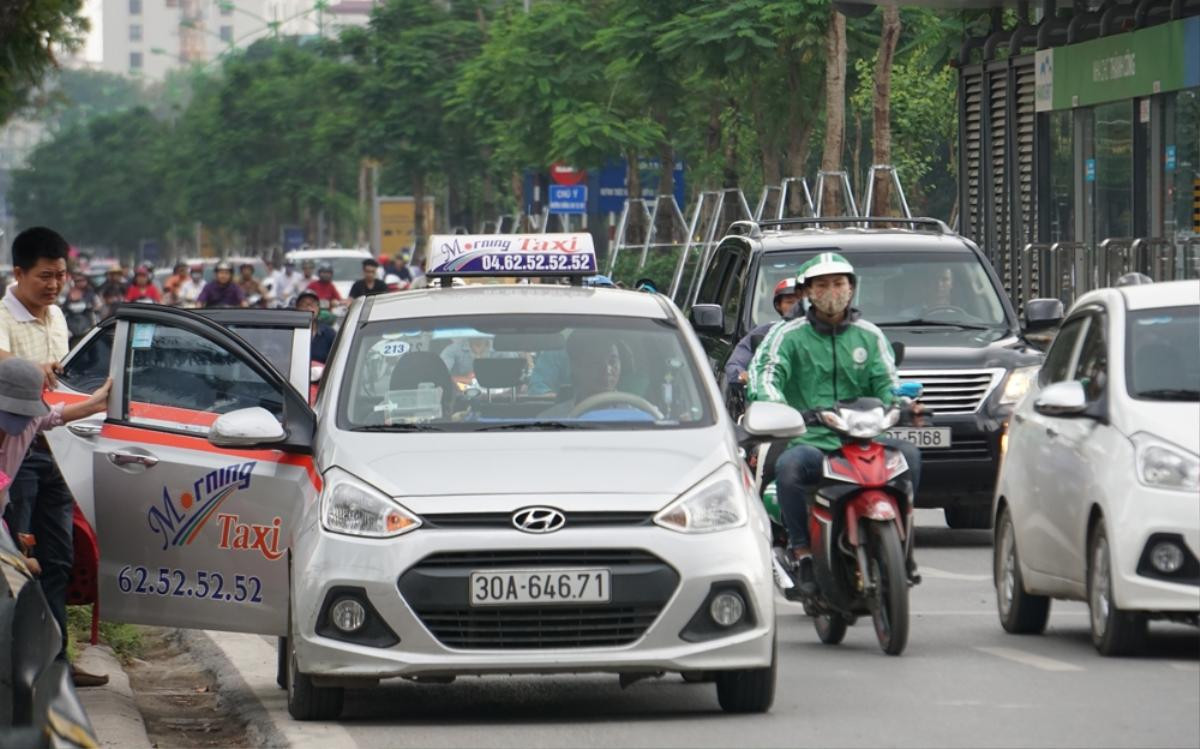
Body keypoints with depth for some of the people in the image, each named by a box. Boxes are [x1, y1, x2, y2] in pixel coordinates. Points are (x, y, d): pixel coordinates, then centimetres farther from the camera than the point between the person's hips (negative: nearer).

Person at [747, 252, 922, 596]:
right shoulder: (788, 335, 9)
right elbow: (764, 370, -6)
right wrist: (771, 403, -29)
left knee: (908, 453, -26)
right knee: (789, 466, -35)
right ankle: (803, 553, -23)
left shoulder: (869, 336, 18)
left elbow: (886, 384, 11)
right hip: (811, 441, -2)